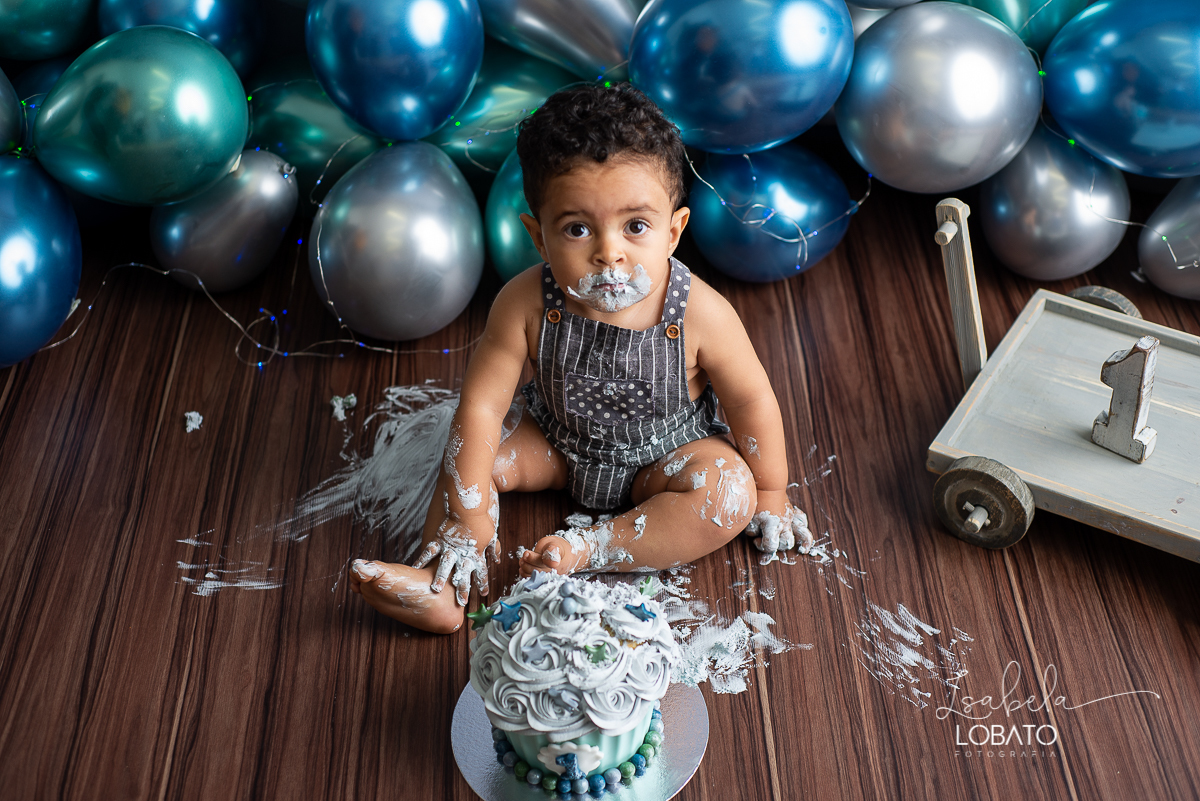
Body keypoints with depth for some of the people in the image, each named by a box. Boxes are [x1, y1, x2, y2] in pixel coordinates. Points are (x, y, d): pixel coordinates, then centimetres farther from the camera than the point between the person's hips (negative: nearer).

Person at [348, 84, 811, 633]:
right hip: (556, 442, 2)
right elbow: (481, 406, -23)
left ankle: (588, 550, -27)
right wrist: (468, 516, -22)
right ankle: (440, 588, -18)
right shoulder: (525, 304, -28)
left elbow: (752, 402, -15)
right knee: (468, 451, -11)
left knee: (731, 493, -26)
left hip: (662, 457, -1)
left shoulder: (700, 314, -31)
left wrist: (769, 493, -4)